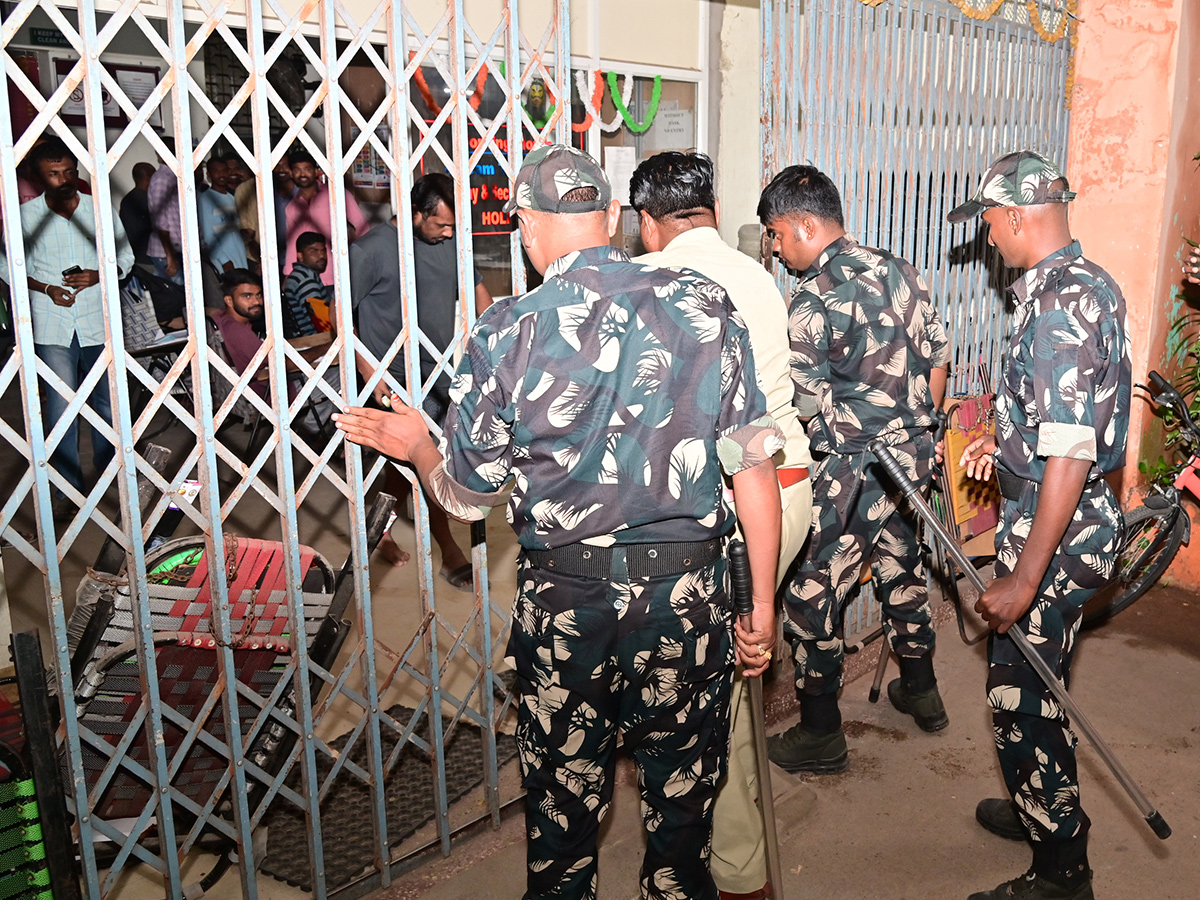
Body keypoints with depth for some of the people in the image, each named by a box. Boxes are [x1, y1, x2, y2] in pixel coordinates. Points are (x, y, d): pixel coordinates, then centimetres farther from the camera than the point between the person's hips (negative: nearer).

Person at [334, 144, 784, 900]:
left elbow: (467, 497, -2)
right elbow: (755, 468, -5)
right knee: (683, 782, 21)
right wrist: (763, 602, 4)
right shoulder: (705, 306, -5)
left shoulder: (508, 331, -9)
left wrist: (415, 445, 19)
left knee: (565, 786, 21)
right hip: (688, 589, 1)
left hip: (564, 595, -1)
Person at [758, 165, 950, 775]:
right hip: (912, 456, 8)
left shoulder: (811, 304, -19)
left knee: (811, 599, 5)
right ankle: (921, 692, 43)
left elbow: (804, 411, -17)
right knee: (901, 570, 25)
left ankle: (820, 737, 16)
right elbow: (937, 365, 11)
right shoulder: (898, 271, 5)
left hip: (850, 472, -8)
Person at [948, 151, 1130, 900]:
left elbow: (1069, 455, -27)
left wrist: (1023, 580, -25)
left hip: (1057, 527, -10)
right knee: (1036, 683, 24)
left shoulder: (1059, 302, -23)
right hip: (1082, 513, 10)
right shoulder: (1090, 282, 9)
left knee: (1021, 696, 2)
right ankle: (1045, 809, 43)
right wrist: (1009, 443, 22)